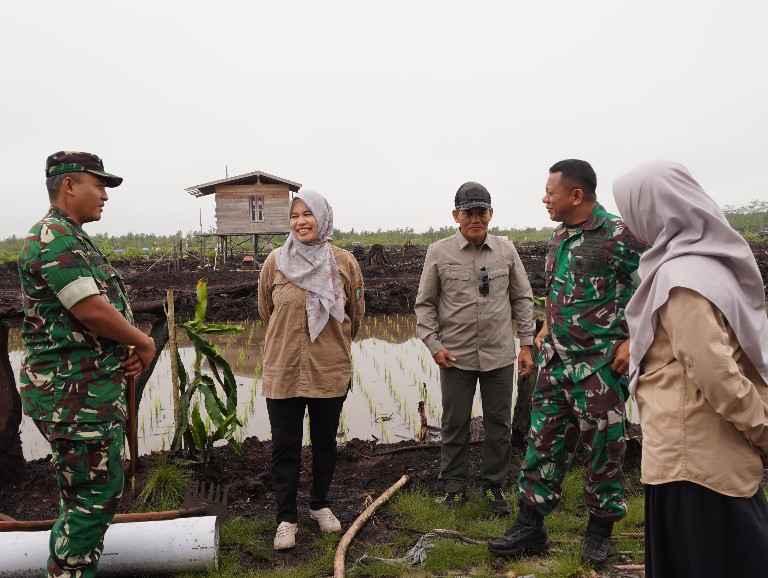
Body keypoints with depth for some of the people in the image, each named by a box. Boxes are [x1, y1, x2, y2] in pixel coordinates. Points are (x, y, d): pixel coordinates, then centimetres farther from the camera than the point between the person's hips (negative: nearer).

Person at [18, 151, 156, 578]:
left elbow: (106, 307, 18)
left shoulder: (74, 238, 17)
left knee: (85, 495, 19)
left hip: (96, 389, 10)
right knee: (97, 495, -2)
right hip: (75, 394, -10)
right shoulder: (54, 238, -16)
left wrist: (129, 349, 1)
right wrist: (144, 343, -9)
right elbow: (91, 309, -24)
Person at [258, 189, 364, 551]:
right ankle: (286, 518, 22)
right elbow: (266, 312, 10)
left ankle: (320, 505, 35)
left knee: (325, 441, 15)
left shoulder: (343, 262, -5)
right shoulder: (275, 262, -4)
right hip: (283, 371, 0)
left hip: (330, 371, 1)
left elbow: (355, 314, 8)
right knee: (285, 446, 6)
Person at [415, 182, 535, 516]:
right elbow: (424, 304, 2)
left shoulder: (506, 251, 4)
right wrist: (434, 345, -6)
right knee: (455, 425, 10)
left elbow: (523, 299, 9)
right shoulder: (439, 253, -2)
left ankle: (493, 486, 28)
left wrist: (526, 343, 4)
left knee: (499, 425, 10)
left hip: (500, 355, 2)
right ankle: (455, 486, 26)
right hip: (456, 357, -1)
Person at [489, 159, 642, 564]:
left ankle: (599, 530, 26)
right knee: (544, 439, 9)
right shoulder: (559, 235, 10)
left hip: (600, 363, -7)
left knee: (602, 446, 7)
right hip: (555, 359, 7)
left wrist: (630, 341, -16)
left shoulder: (618, 235, -14)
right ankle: (530, 526, 20)